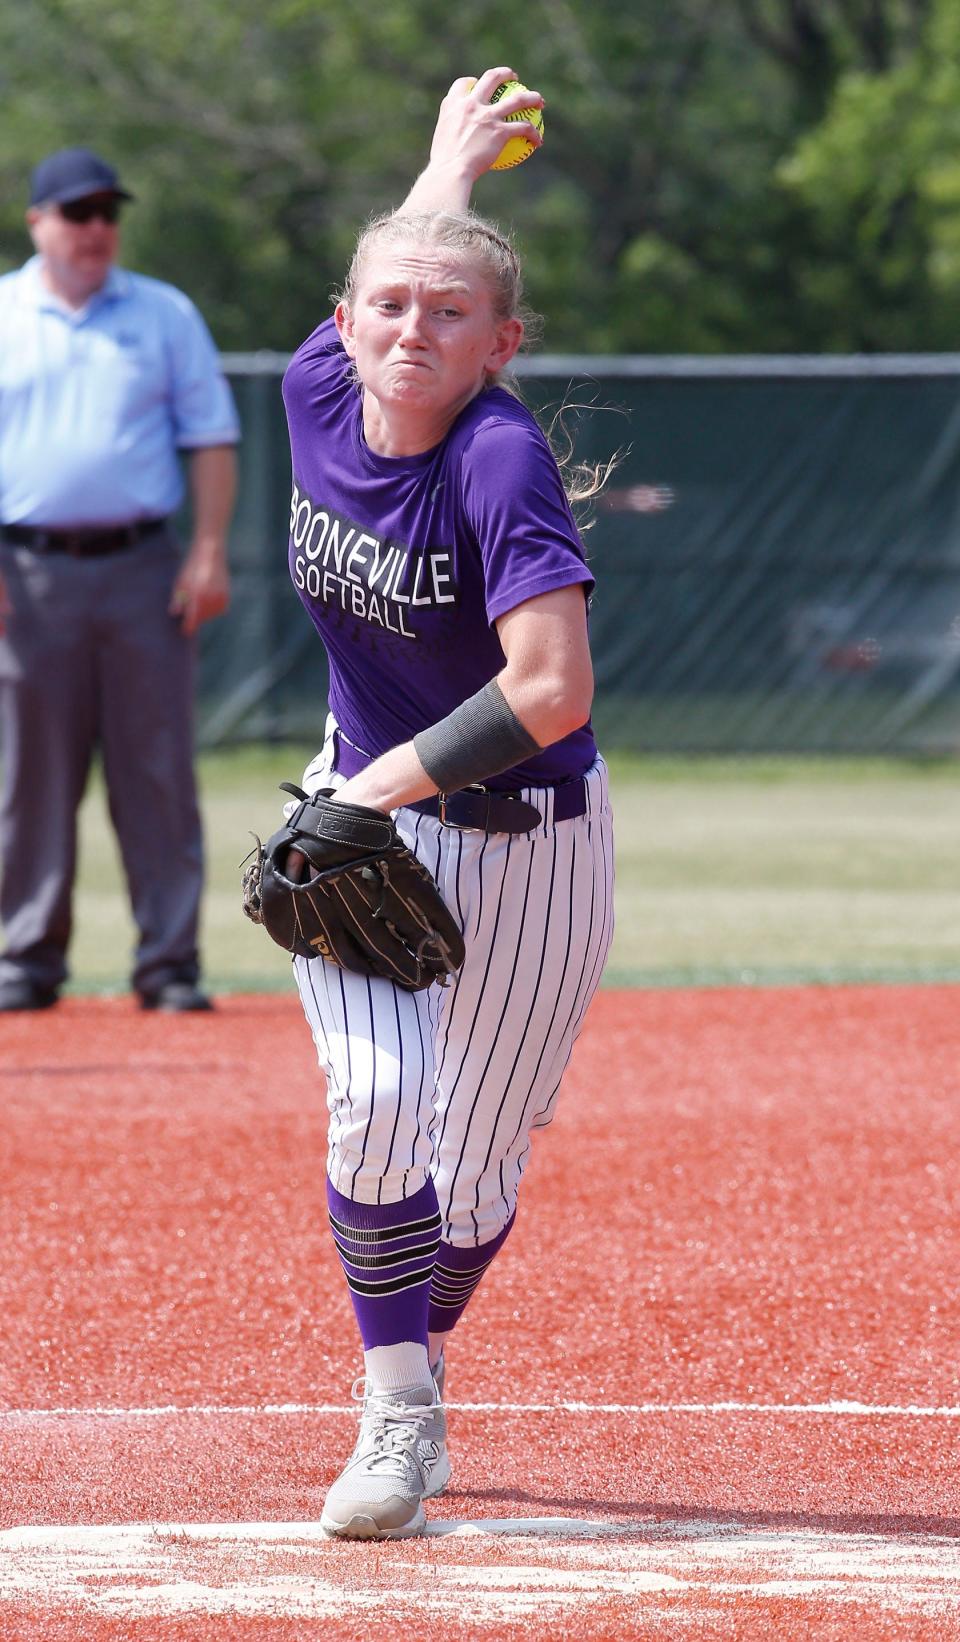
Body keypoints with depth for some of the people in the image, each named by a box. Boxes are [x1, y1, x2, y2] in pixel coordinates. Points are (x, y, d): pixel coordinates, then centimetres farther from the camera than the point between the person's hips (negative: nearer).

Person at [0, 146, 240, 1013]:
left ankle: (170, 963, 0)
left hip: (141, 567, 1)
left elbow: (212, 437, 10)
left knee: (158, 772, -2)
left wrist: (209, 552, -2)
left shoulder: (165, 314, 12)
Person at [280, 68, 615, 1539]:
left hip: (527, 843, -4)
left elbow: (554, 689, -33)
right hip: (365, 815, 4)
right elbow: (389, 263, 16)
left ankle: (421, 1356, 34)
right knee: (378, 1100, -18)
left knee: (472, 1184, 4)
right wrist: (453, 157, 32)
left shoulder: (503, 457, -26)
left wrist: (389, 786, -29)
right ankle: (399, 1418, -5)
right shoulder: (319, 394, -8)